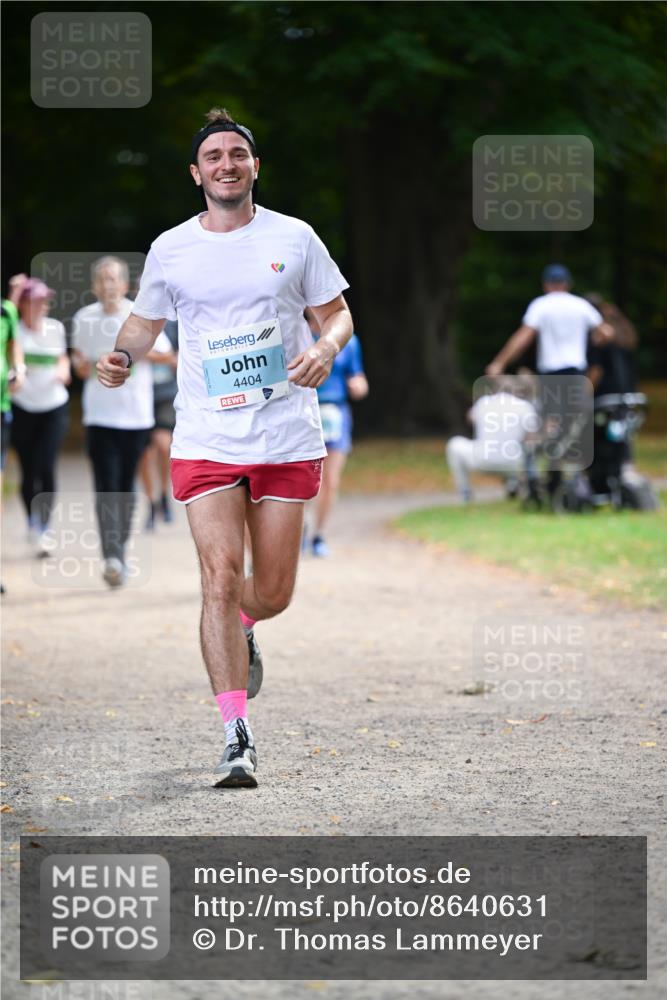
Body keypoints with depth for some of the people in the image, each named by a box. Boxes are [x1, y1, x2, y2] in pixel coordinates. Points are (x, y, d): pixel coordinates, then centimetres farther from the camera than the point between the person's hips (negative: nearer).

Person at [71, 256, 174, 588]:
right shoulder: (83, 319, 2)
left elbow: (165, 352, 7)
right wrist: (81, 364, -9)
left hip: (136, 414, 0)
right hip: (99, 414, 0)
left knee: (126, 488, 9)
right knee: (106, 487, -12)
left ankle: (120, 551, 25)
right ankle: (112, 557, -22)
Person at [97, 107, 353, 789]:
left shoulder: (293, 238, 3)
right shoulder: (170, 249, 5)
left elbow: (338, 315, 10)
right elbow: (145, 322, 18)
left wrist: (325, 350, -12)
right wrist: (123, 357, -4)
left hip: (286, 439, 1)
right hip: (206, 442, 0)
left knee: (272, 594, 5)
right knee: (220, 579, -13)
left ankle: (242, 630, 43)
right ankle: (236, 737, -9)